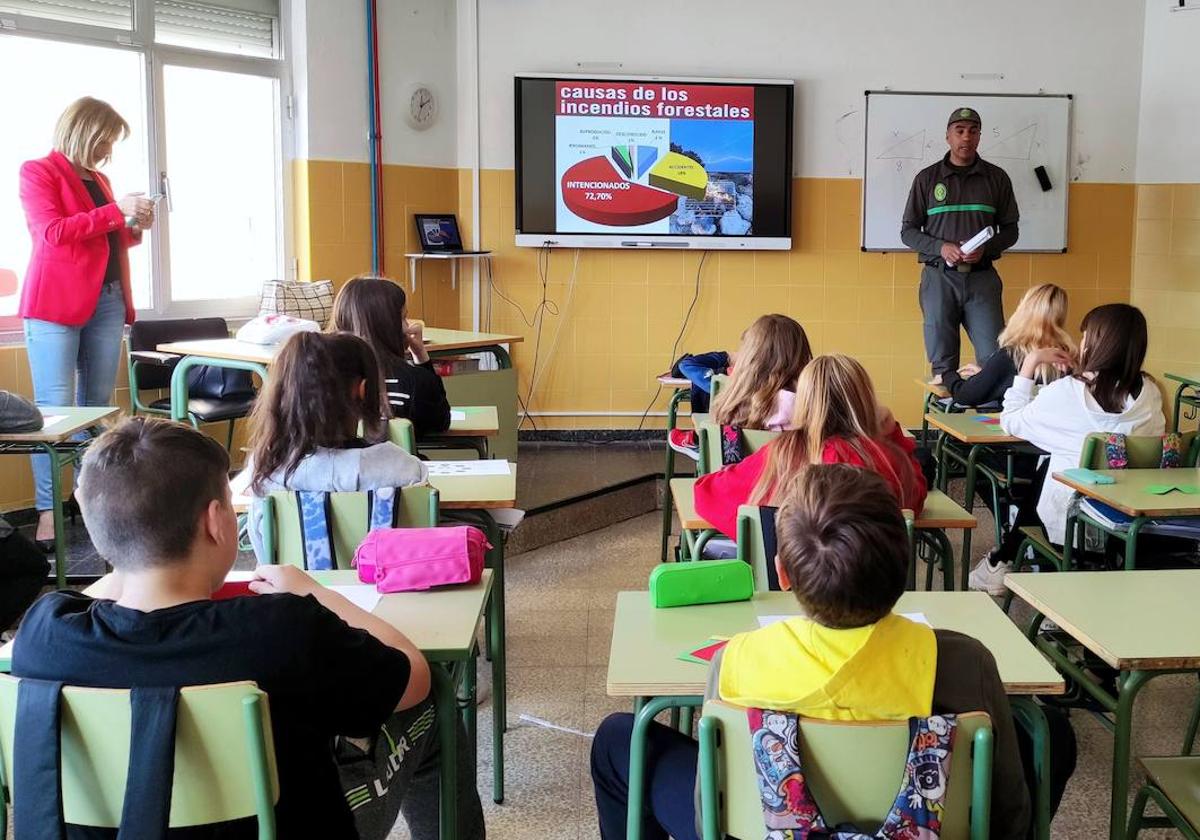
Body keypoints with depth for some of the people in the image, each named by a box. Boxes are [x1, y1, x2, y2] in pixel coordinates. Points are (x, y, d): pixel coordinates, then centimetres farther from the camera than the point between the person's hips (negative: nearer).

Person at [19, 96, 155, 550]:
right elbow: (53, 232, -14)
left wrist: (134, 227, 8)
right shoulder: (38, 172, 0)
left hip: (106, 302, 7)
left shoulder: (98, 179, 19)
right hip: (56, 304, -7)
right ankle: (47, 511, -5)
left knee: (97, 406, 6)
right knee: (55, 408, -8)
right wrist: (117, 211, -16)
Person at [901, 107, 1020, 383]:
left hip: (982, 278, 0)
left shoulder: (997, 178, 7)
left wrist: (985, 249, -11)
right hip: (939, 277, 0)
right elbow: (908, 231, 5)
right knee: (942, 362, 4)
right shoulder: (927, 178, 5)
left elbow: (1010, 230, 9)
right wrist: (941, 247, -13)